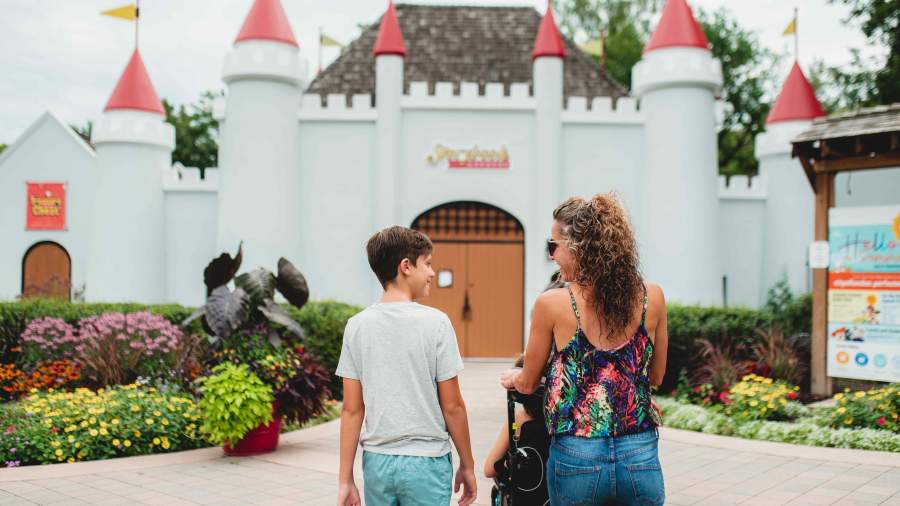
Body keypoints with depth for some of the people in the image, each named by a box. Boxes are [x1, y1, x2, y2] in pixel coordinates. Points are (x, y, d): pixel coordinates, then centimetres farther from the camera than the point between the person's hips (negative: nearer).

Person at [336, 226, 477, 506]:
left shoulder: (356, 326, 0)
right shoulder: (435, 322, -9)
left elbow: (352, 409, 0)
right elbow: (452, 406, -7)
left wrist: (345, 479, 5)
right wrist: (467, 465, 5)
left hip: (376, 461, 3)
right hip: (426, 461, -3)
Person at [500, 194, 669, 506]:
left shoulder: (552, 304, -9)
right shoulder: (652, 298, -2)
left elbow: (528, 384, 4)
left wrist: (511, 377, 27)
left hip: (577, 457, -2)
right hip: (641, 456, 2)